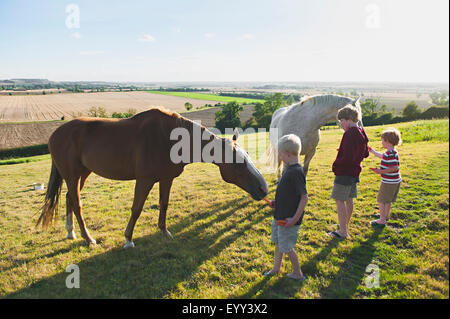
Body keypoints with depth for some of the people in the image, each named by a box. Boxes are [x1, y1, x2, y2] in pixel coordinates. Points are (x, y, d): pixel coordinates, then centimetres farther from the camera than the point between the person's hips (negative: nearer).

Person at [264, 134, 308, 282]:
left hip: (289, 219, -10)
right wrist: (277, 202, 10)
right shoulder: (290, 169, 6)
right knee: (278, 241, 22)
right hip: (280, 216, 10)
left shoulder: (296, 172, -24)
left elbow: (304, 197, -24)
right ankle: (276, 268, 41)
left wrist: (295, 218, -24)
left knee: (287, 247, 5)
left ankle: (298, 274, 25)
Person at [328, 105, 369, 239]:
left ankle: (342, 232, 5)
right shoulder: (362, 133, 8)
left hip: (344, 173, -9)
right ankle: (345, 227, 30)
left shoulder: (349, 134, -22)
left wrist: (336, 165, -11)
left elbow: (347, 158, -26)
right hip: (355, 172, 9)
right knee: (349, 200, 17)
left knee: (339, 200, -1)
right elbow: (365, 154, 16)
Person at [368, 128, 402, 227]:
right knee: (388, 200, 25)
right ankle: (386, 215, 41)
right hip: (395, 181, 10)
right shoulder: (393, 152, 8)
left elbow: (395, 167, -29)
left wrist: (380, 171, -25)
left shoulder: (390, 154, -24)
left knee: (381, 200, 0)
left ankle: (382, 221, 5)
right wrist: (372, 151, 35)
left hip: (388, 182, -10)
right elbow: (382, 156, 27)